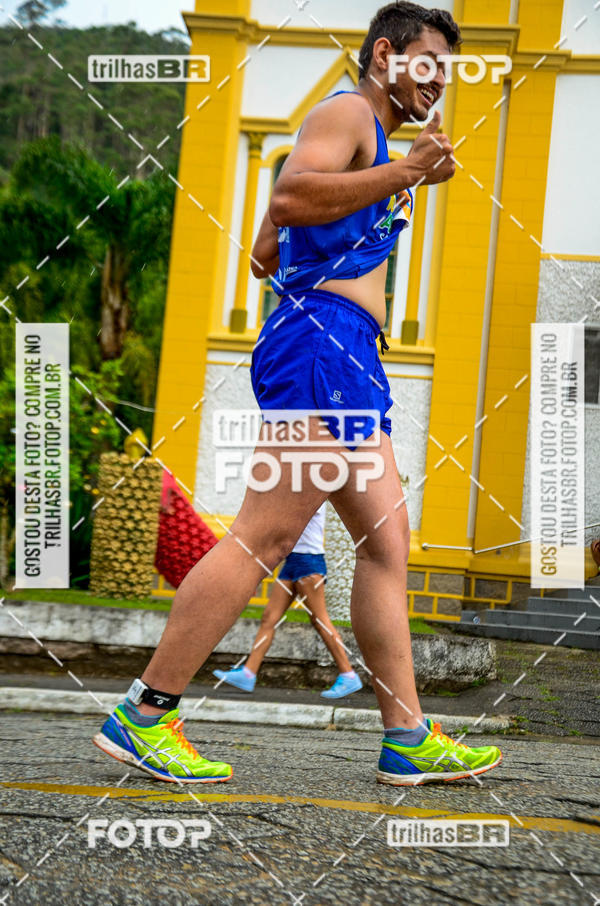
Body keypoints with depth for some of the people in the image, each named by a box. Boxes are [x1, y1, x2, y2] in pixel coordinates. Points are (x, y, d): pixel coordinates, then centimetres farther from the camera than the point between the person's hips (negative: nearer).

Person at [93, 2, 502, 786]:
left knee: (386, 542, 4)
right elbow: (288, 197, -21)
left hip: (349, 365, 11)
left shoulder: (370, 143, 31)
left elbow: (265, 256, 31)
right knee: (262, 538, -14)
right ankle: (144, 716, -10)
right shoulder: (347, 112, 0)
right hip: (322, 338, -11)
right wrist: (402, 175, -22)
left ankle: (409, 739, 5)